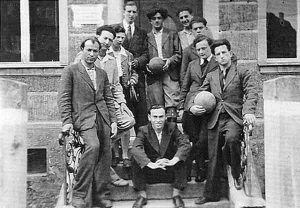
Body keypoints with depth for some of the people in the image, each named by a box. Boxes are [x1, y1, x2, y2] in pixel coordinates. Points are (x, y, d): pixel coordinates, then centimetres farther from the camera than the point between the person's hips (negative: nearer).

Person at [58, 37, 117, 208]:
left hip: (102, 117, 6)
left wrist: (113, 121, 9)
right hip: (83, 117, -6)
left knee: (105, 155, -1)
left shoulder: (102, 73, 20)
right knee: (93, 145, -28)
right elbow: (64, 98, -2)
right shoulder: (71, 71, 4)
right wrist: (66, 121, -11)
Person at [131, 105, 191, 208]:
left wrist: (173, 161, -34)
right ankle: (142, 195, -13)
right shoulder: (143, 130, -6)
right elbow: (135, 149, -24)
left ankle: (176, 194, -14)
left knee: (180, 159, -26)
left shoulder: (172, 127, -3)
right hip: (150, 172, 0)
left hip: (170, 170, 1)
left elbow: (185, 144, -17)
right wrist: (150, 164, -40)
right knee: (136, 161, -25)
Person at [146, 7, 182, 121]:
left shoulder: (172, 34, 16)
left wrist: (170, 61, -9)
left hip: (170, 73, -1)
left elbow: (179, 54, 9)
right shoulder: (146, 37, 17)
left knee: (172, 105, -12)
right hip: (153, 75, 1)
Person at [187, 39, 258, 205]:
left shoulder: (243, 73, 7)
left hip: (233, 117, -4)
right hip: (215, 119, 4)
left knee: (231, 138, -34)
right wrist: (192, 106, -4)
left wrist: (249, 112, -24)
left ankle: (236, 173, -9)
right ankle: (213, 193, 14)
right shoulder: (211, 76, 20)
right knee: (214, 158, 3)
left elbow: (251, 93, -5)